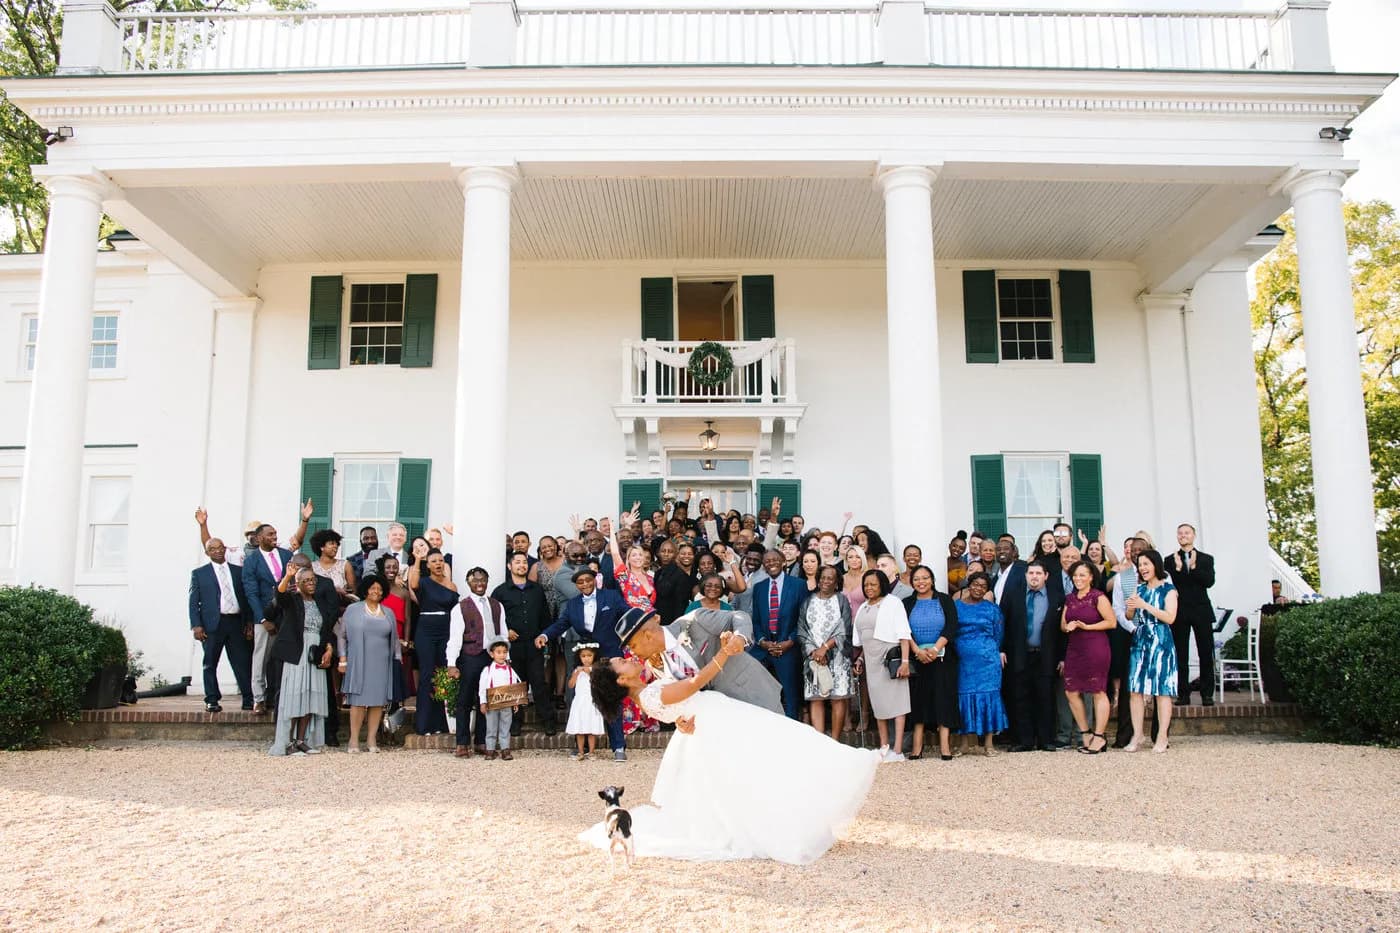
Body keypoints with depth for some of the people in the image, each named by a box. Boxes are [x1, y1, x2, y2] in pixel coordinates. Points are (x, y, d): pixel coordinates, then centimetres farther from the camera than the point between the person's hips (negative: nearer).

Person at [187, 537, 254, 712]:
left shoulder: (238, 571, 14)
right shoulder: (199, 573, 8)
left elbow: (246, 598, 14)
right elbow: (193, 602, 3)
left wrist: (249, 623, 8)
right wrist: (196, 625, -7)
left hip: (237, 623, 2)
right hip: (212, 624, -2)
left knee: (243, 662, 0)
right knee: (210, 664, 2)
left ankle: (248, 699, 4)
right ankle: (212, 700, 10)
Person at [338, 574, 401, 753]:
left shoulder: (388, 613, 13)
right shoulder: (353, 610, 4)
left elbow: (394, 639, 17)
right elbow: (343, 636, 4)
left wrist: (398, 658, 11)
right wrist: (343, 659, -2)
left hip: (381, 664, 3)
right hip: (358, 662, -3)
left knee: (378, 701, 1)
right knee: (359, 700, -5)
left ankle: (372, 738, 8)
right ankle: (354, 740, 1)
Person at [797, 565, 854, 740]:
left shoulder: (841, 600, 7)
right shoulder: (808, 602, 13)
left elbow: (844, 630, -2)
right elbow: (801, 630, 7)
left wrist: (825, 647, -11)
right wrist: (813, 651, -8)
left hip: (836, 656, -2)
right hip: (813, 657, 2)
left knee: (838, 698, -6)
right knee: (815, 699, -4)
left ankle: (835, 742, -1)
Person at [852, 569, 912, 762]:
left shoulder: (892, 603, -4)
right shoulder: (863, 607, 16)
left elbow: (903, 634, -11)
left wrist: (905, 661, -19)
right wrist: (861, 658, 14)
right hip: (871, 661, 7)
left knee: (896, 701, -7)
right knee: (878, 702, 9)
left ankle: (898, 750, -10)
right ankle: (884, 747, 16)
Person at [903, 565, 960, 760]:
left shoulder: (945, 601, 6)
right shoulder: (907, 604, 8)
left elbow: (951, 627, -5)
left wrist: (936, 649, -16)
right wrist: (917, 651, -16)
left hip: (942, 658, -1)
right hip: (916, 658, 1)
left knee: (943, 699, -4)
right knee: (918, 699, -1)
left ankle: (944, 745, -5)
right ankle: (917, 745, -1)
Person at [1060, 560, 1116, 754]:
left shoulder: (1098, 597, -6)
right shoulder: (1069, 598, 14)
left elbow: (1112, 622, -10)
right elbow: (1062, 624, 19)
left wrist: (1087, 626, -13)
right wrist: (1068, 626, -4)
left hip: (1095, 649, -7)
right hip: (1074, 649, 7)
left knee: (1098, 692, -1)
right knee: (1071, 692, 5)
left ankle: (1099, 736, 7)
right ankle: (1085, 733, 17)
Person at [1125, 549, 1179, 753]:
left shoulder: (1168, 589, 0)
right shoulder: (1139, 589, 15)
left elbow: (1170, 617, -11)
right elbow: (1130, 617, 17)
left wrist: (1145, 605, -16)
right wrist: (1131, 608, -5)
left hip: (1160, 643, -5)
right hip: (1139, 642, 5)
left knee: (1162, 690, -3)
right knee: (1135, 689, 0)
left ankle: (1162, 737, 2)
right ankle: (1137, 735, 5)